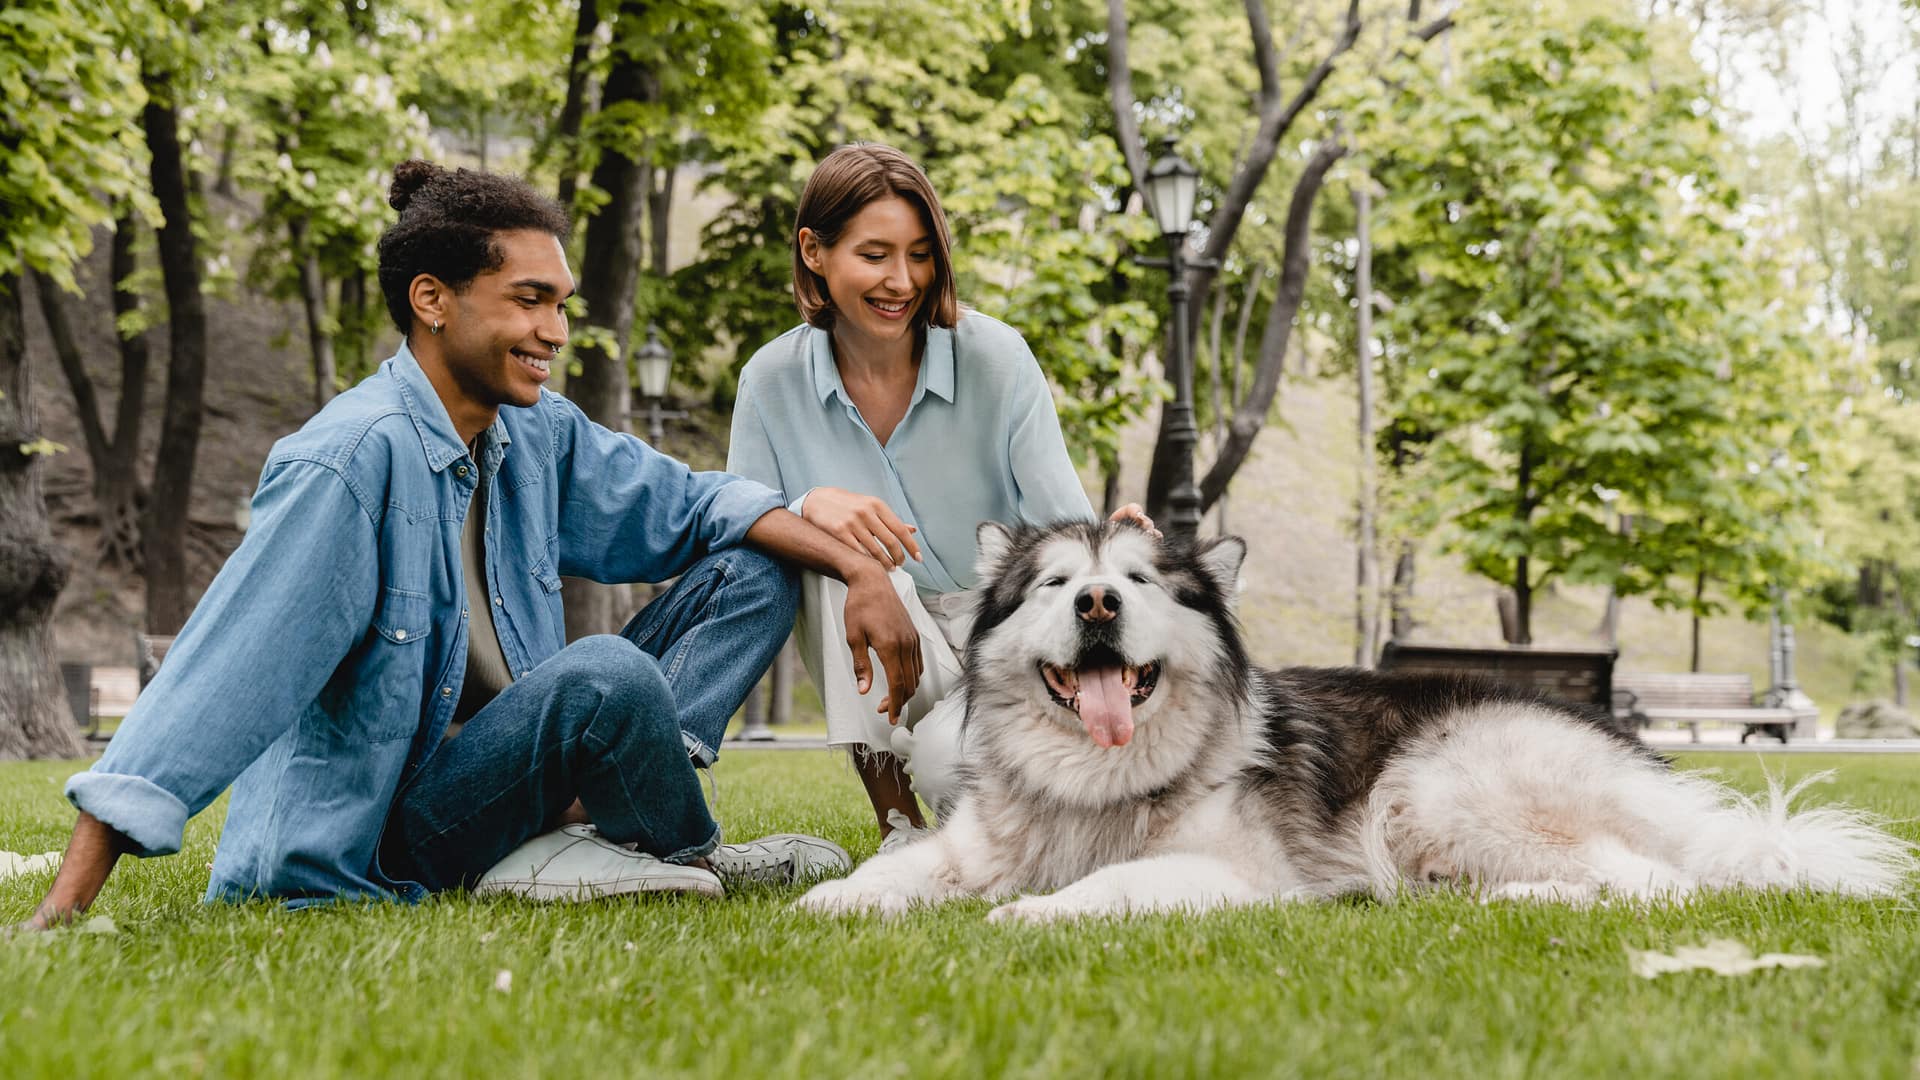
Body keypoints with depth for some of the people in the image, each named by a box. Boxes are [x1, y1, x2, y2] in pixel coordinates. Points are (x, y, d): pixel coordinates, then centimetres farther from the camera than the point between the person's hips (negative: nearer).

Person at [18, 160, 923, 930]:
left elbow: (695, 505, 13)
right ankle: (690, 859, -4)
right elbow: (218, 678, -25)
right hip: (380, 842, -8)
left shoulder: (540, 435, 2)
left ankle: (566, 837, -16)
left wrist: (856, 569, -3)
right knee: (607, 675, -35)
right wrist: (66, 905, -28)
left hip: (492, 770, 8)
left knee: (751, 575, 2)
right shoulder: (354, 457, -21)